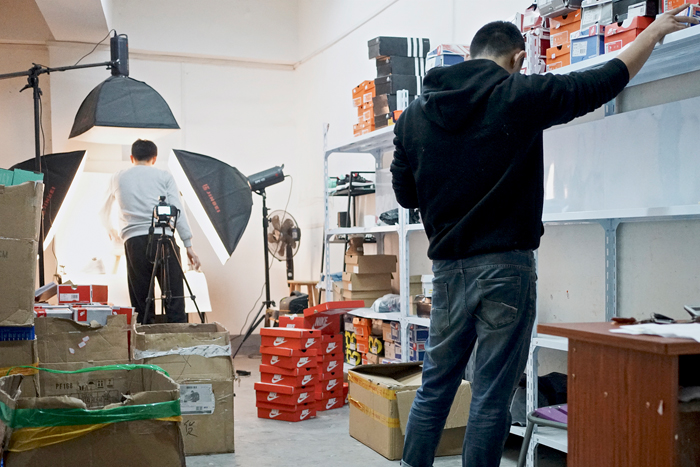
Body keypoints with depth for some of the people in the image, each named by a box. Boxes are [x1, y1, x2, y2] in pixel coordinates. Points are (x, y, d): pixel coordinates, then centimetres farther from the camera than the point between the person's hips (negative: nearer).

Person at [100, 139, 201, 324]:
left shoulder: (117, 178, 21)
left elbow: (104, 213, 34)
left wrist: (111, 231, 55)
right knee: (175, 302, -2)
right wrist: (189, 246, 3)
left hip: (134, 242, 2)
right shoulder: (164, 176, 13)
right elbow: (177, 211, 3)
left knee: (141, 305, 4)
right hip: (163, 239, -1)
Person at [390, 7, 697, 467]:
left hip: (448, 268, 5)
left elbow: (405, 193, 12)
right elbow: (605, 81, 3)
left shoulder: (415, 114, 5)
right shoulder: (520, 96, -7)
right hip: (506, 266, -4)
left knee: (435, 386, 15)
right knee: (492, 395, 3)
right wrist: (655, 31, 19)